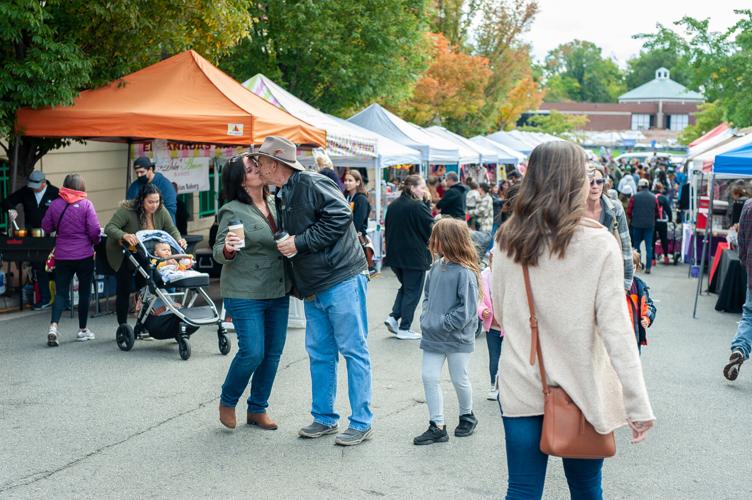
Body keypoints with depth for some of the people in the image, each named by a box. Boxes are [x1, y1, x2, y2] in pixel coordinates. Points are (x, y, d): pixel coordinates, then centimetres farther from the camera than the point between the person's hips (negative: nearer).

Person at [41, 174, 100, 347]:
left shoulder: (55, 204, -1)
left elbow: (46, 227, 7)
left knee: (60, 292, 6)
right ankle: (82, 330, 19)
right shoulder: (86, 204, -10)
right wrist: (95, 242, 9)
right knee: (84, 292, 11)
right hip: (84, 255, -2)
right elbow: (94, 230, -11)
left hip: (62, 256, 2)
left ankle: (53, 326, -13)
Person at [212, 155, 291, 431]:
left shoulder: (275, 203, 8)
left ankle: (258, 408, 24)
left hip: (278, 291, 6)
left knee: (273, 352, 9)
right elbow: (218, 252, -10)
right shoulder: (233, 211, -11)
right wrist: (227, 248, -32)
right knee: (252, 352, -9)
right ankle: (227, 401, 17)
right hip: (245, 293, -6)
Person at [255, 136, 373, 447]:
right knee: (320, 352, 13)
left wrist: (300, 242, -18)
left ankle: (361, 423, 3)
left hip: (341, 280, -9)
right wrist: (283, 243, 8)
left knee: (353, 349, -3)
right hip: (313, 289, 10)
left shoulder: (311, 184, -11)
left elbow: (340, 216, -22)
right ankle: (324, 418, 23)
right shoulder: (283, 197, 17)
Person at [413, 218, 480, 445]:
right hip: (433, 337, 6)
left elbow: (467, 310, -20)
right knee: (429, 378, 2)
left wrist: (443, 323, -18)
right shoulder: (436, 267, 2)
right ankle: (437, 426, 11)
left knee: (460, 380, 12)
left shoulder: (465, 272, -19)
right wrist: (426, 318, 2)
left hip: (457, 339, -6)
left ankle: (467, 416, 36)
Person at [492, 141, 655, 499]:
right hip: (581, 389, -2)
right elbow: (615, 327, -14)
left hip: (520, 387, 2)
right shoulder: (598, 243, -12)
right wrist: (639, 404, -11)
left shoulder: (506, 240, -2)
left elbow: (501, 314, 7)